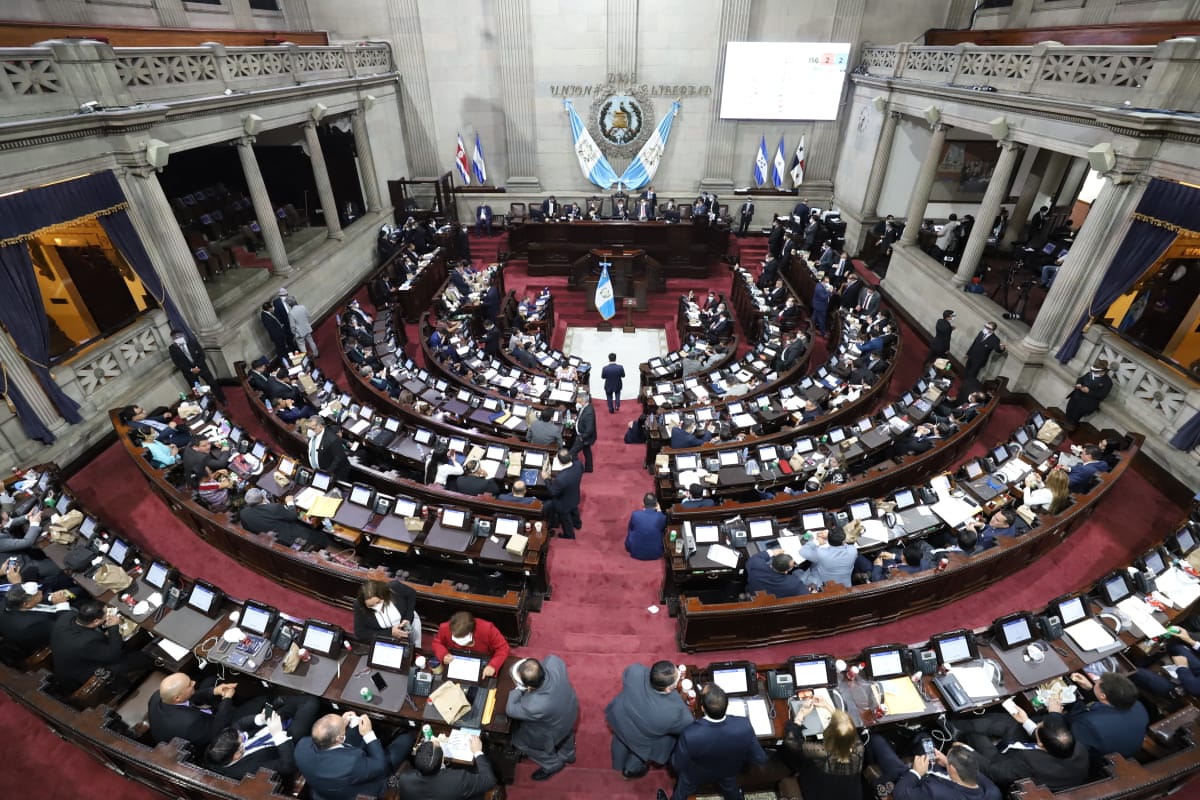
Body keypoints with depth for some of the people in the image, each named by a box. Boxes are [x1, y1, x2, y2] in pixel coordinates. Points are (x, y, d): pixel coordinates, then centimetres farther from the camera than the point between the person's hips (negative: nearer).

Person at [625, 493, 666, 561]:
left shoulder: (635, 514, -17)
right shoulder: (662, 517, -18)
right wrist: (659, 512, 8)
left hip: (637, 553, 0)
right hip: (656, 554, 0)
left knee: (630, 531, 25)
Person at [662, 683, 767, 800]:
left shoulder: (690, 734, -45)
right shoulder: (744, 726, -39)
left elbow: (677, 765, -24)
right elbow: (760, 759, -19)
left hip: (695, 776, -2)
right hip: (728, 772, 2)